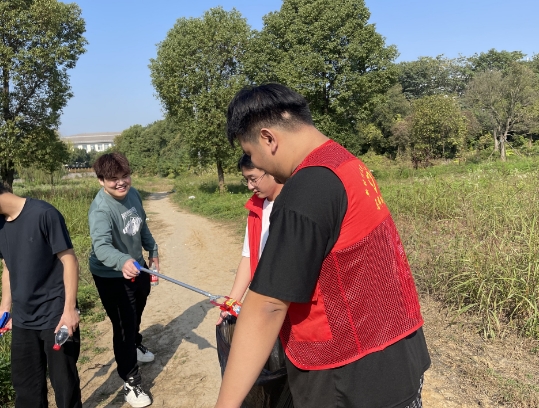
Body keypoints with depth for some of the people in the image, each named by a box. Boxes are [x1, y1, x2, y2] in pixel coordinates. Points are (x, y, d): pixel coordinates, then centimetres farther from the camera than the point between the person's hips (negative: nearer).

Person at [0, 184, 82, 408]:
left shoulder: (43, 214, -17)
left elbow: (69, 260, -16)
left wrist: (69, 309, -17)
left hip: (56, 315, -6)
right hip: (22, 318, 6)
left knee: (63, 380, 6)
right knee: (25, 383, 16)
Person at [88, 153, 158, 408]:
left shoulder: (133, 194, -10)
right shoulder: (100, 209, -32)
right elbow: (101, 246, -48)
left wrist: (152, 249, 15)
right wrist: (122, 262, -65)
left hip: (136, 265, 8)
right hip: (111, 275, -8)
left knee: (137, 312, 29)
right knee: (123, 325, -4)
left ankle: (135, 346, 59)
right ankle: (130, 382, 16)